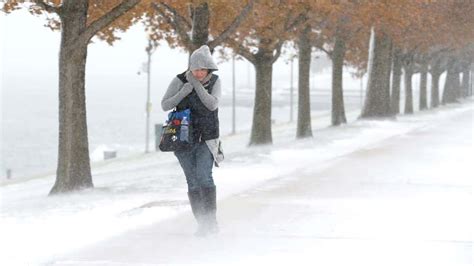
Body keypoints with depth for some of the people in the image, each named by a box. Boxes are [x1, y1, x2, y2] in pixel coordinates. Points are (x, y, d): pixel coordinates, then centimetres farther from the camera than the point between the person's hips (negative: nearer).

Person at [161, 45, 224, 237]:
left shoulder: (215, 81, 0)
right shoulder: (180, 81, -3)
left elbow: (213, 104, -13)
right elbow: (165, 105, -4)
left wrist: (197, 85, -19)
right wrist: (183, 92, -18)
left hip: (207, 137, -1)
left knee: (204, 176, -18)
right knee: (193, 181, 0)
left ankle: (211, 219, -14)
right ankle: (202, 223, 5)